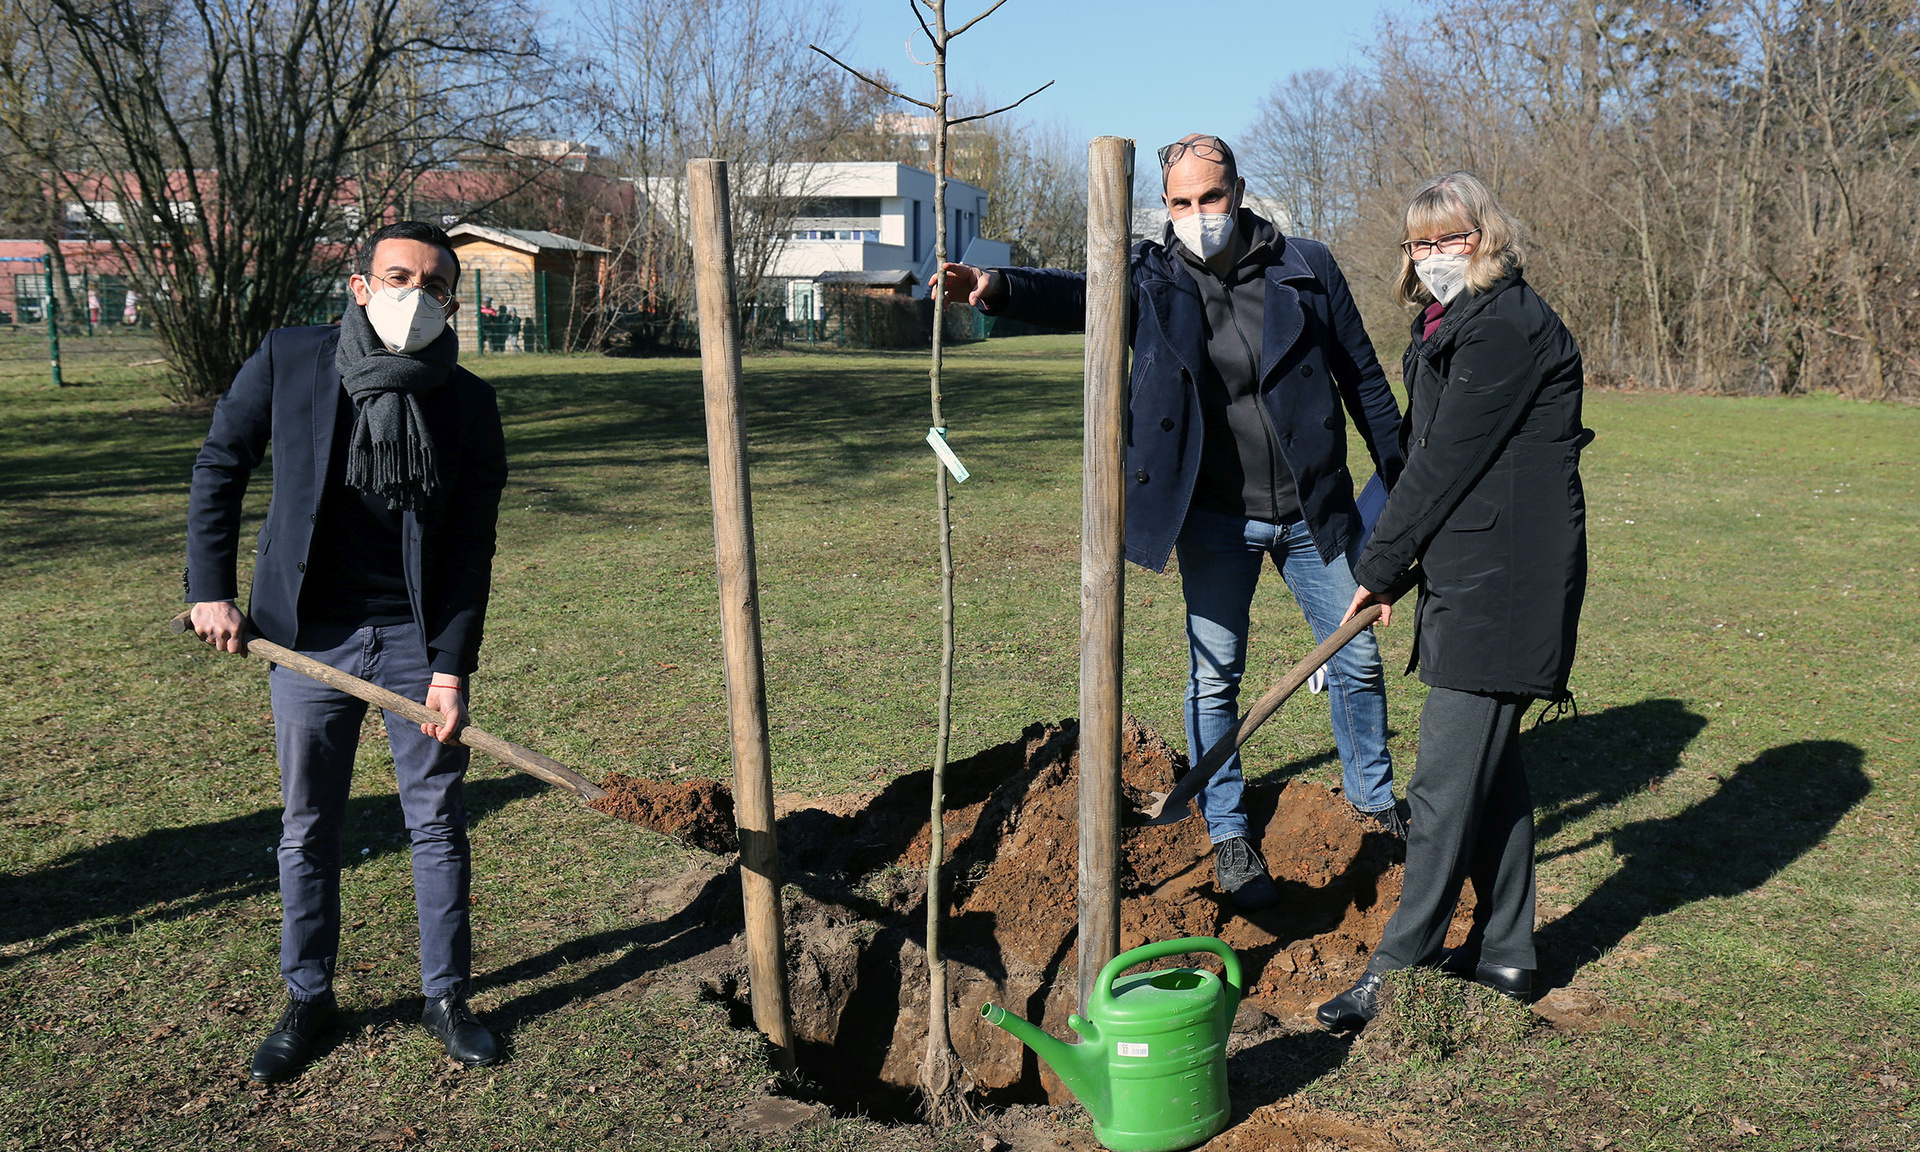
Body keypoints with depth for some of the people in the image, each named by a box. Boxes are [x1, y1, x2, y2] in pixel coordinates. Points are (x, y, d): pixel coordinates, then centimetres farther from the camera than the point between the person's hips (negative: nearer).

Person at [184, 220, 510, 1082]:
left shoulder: (467, 404, -6)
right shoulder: (288, 362, -6)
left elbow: (470, 549, -5)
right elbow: (220, 467, 6)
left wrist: (453, 667, -10)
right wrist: (210, 589, 0)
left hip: (417, 638, 0)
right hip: (310, 636, 1)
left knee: (438, 823, 7)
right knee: (309, 828, 12)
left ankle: (447, 997, 24)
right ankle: (307, 998, 30)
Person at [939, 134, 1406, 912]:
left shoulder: (1305, 268, -2)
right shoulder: (1154, 279, -4)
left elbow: (1363, 379, 5)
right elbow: (1076, 295, -24)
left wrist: (1404, 481, 9)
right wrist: (998, 288, -45)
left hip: (1313, 510, 1)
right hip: (1214, 519, -1)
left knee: (1358, 658, 13)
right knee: (1213, 679, 5)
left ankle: (1374, 796, 37)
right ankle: (1228, 834, 23)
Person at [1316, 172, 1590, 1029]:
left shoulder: (1505, 328, -14)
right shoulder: (1452, 327, 18)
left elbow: (1446, 463, -16)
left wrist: (1379, 568, -9)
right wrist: (1396, 569, 14)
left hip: (1501, 583, -11)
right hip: (1473, 576, 11)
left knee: (1447, 779, -6)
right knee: (1491, 766, 15)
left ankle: (1400, 969, 1)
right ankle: (1504, 951, 26)